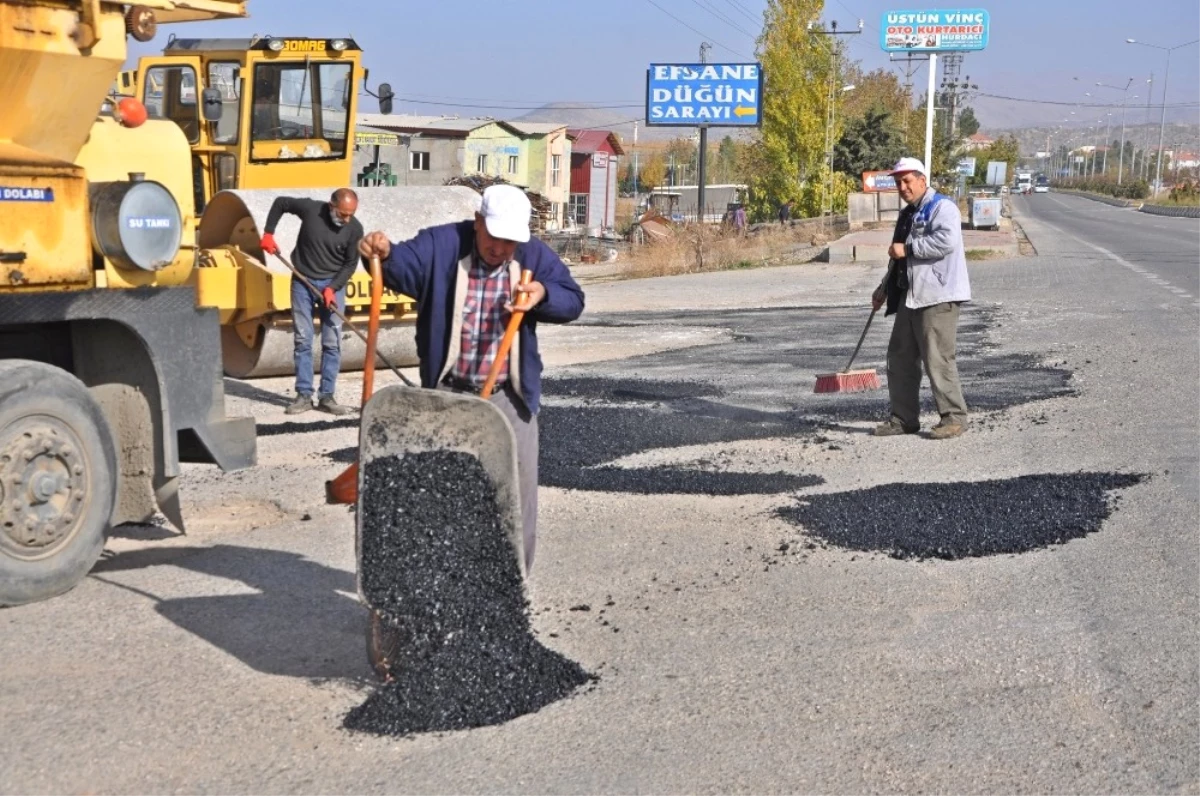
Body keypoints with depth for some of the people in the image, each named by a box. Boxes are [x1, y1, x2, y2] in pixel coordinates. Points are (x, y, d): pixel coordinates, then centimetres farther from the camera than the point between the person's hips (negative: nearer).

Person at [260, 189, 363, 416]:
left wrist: (332, 287, -16)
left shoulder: (354, 229, -13)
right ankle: (304, 395, 6)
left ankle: (327, 397, 4)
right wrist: (268, 233, -1)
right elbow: (280, 203, 3)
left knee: (332, 343, -2)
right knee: (303, 340, 1)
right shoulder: (310, 209, -15)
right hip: (303, 282, 0)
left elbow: (350, 264, -4)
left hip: (333, 285, 0)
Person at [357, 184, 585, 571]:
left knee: (517, 490, 3)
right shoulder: (440, 245, -5)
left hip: (509, 396, 1)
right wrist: (384, 252, -44)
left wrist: (542, 293, -20)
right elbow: (405, 267, -21)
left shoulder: (535, 256, 1)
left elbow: (573, 301, 1)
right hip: (446, 393, -1)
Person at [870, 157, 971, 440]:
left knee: (937, 358, -10)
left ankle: (954, 417, -1)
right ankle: (904, 418, 18)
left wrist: (908, 248, -20)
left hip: (938, 296, -10)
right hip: (910, 297, 10)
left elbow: (946, 240, -26)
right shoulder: (908, 214, 21)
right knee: (900, 357, 10)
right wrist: (885, 288, 27)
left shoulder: (942, 207, -7)